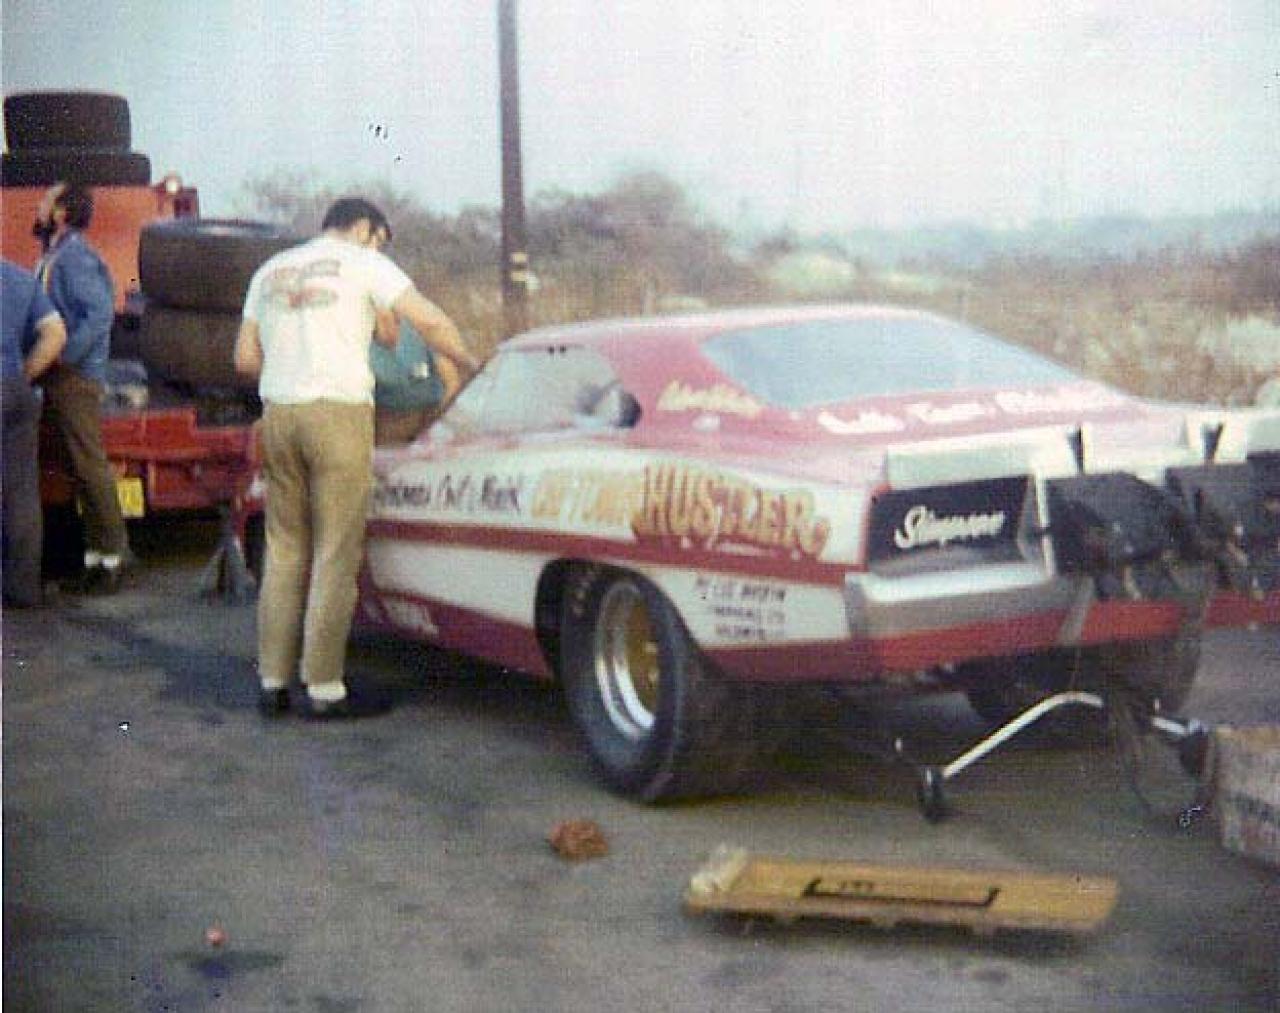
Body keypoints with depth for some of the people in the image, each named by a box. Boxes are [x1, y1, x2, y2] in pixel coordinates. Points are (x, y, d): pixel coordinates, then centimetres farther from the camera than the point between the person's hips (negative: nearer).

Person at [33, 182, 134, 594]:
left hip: (75, 378, -10)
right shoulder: (54, 257, 19)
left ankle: (113, 553, -5)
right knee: (81, 466, 11)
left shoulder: (74, 257, -12)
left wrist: (65, 356, -21)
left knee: (89, 463, -8)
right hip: (62, 379, 10)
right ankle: (98, 552, 16)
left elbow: (101, 312, -22)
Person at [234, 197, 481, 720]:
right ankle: (324, 688, -1)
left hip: (278, 413, 5)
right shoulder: (363, 263, 4)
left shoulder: (269, 271, 19)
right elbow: (430, 321, -3)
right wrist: (471, 365, 11)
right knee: (336, 553, -1)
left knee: (284, 549, 12)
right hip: (338, 411, -5)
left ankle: (273, 681, 14)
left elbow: (245, 357, 17)